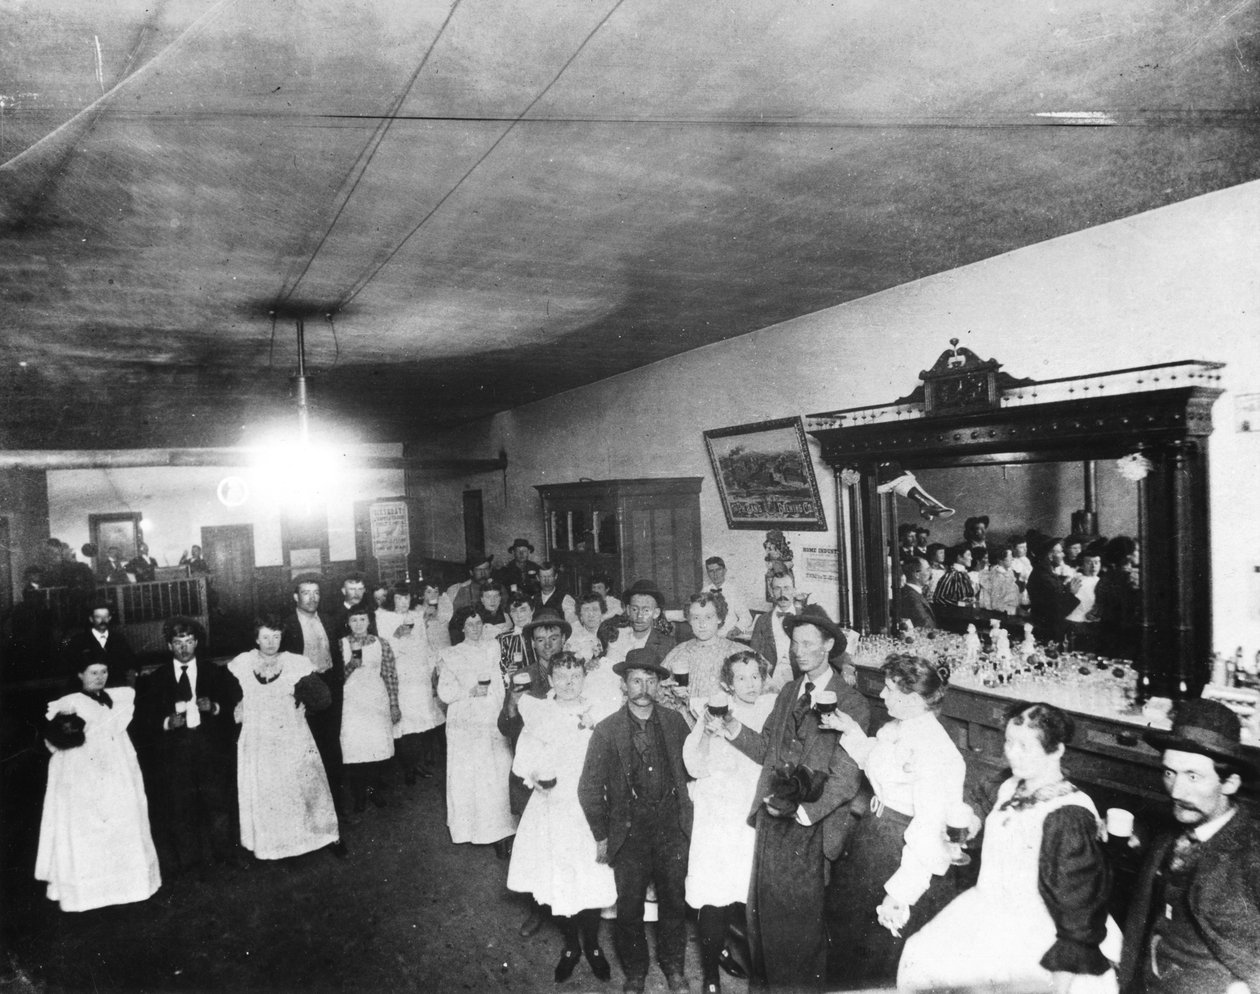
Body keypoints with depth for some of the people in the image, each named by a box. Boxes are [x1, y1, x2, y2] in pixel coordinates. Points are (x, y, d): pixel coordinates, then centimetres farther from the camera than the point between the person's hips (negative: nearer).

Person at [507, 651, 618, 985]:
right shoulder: (537, 714, -2)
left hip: (588, 810, -1)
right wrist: (535, 776, -20)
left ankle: (592, 945, 29)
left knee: (593, 880, 3)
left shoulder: (598, 716, -3)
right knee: (558, 880, 8)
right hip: (551, 809, 1)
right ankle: (570, 945, 33)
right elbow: (522, 761, -2)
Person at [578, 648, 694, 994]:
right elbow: (589, 788, -3)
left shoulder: (675, 721, -1)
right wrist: (601, 836, -1)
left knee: (674, 901, 13)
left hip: (672, 827, 2)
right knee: (630, 907, 9)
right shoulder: (607, 730, -8)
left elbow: (692, 768, 7)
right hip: (628, 830, -1)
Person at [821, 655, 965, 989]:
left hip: (903, 854, -8)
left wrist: (900, 893, -26)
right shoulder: (894, 729, -1)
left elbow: (929, 832, -27)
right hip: (871, 839, 8)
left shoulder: (934, 752, -28)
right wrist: (851, 731, 9)